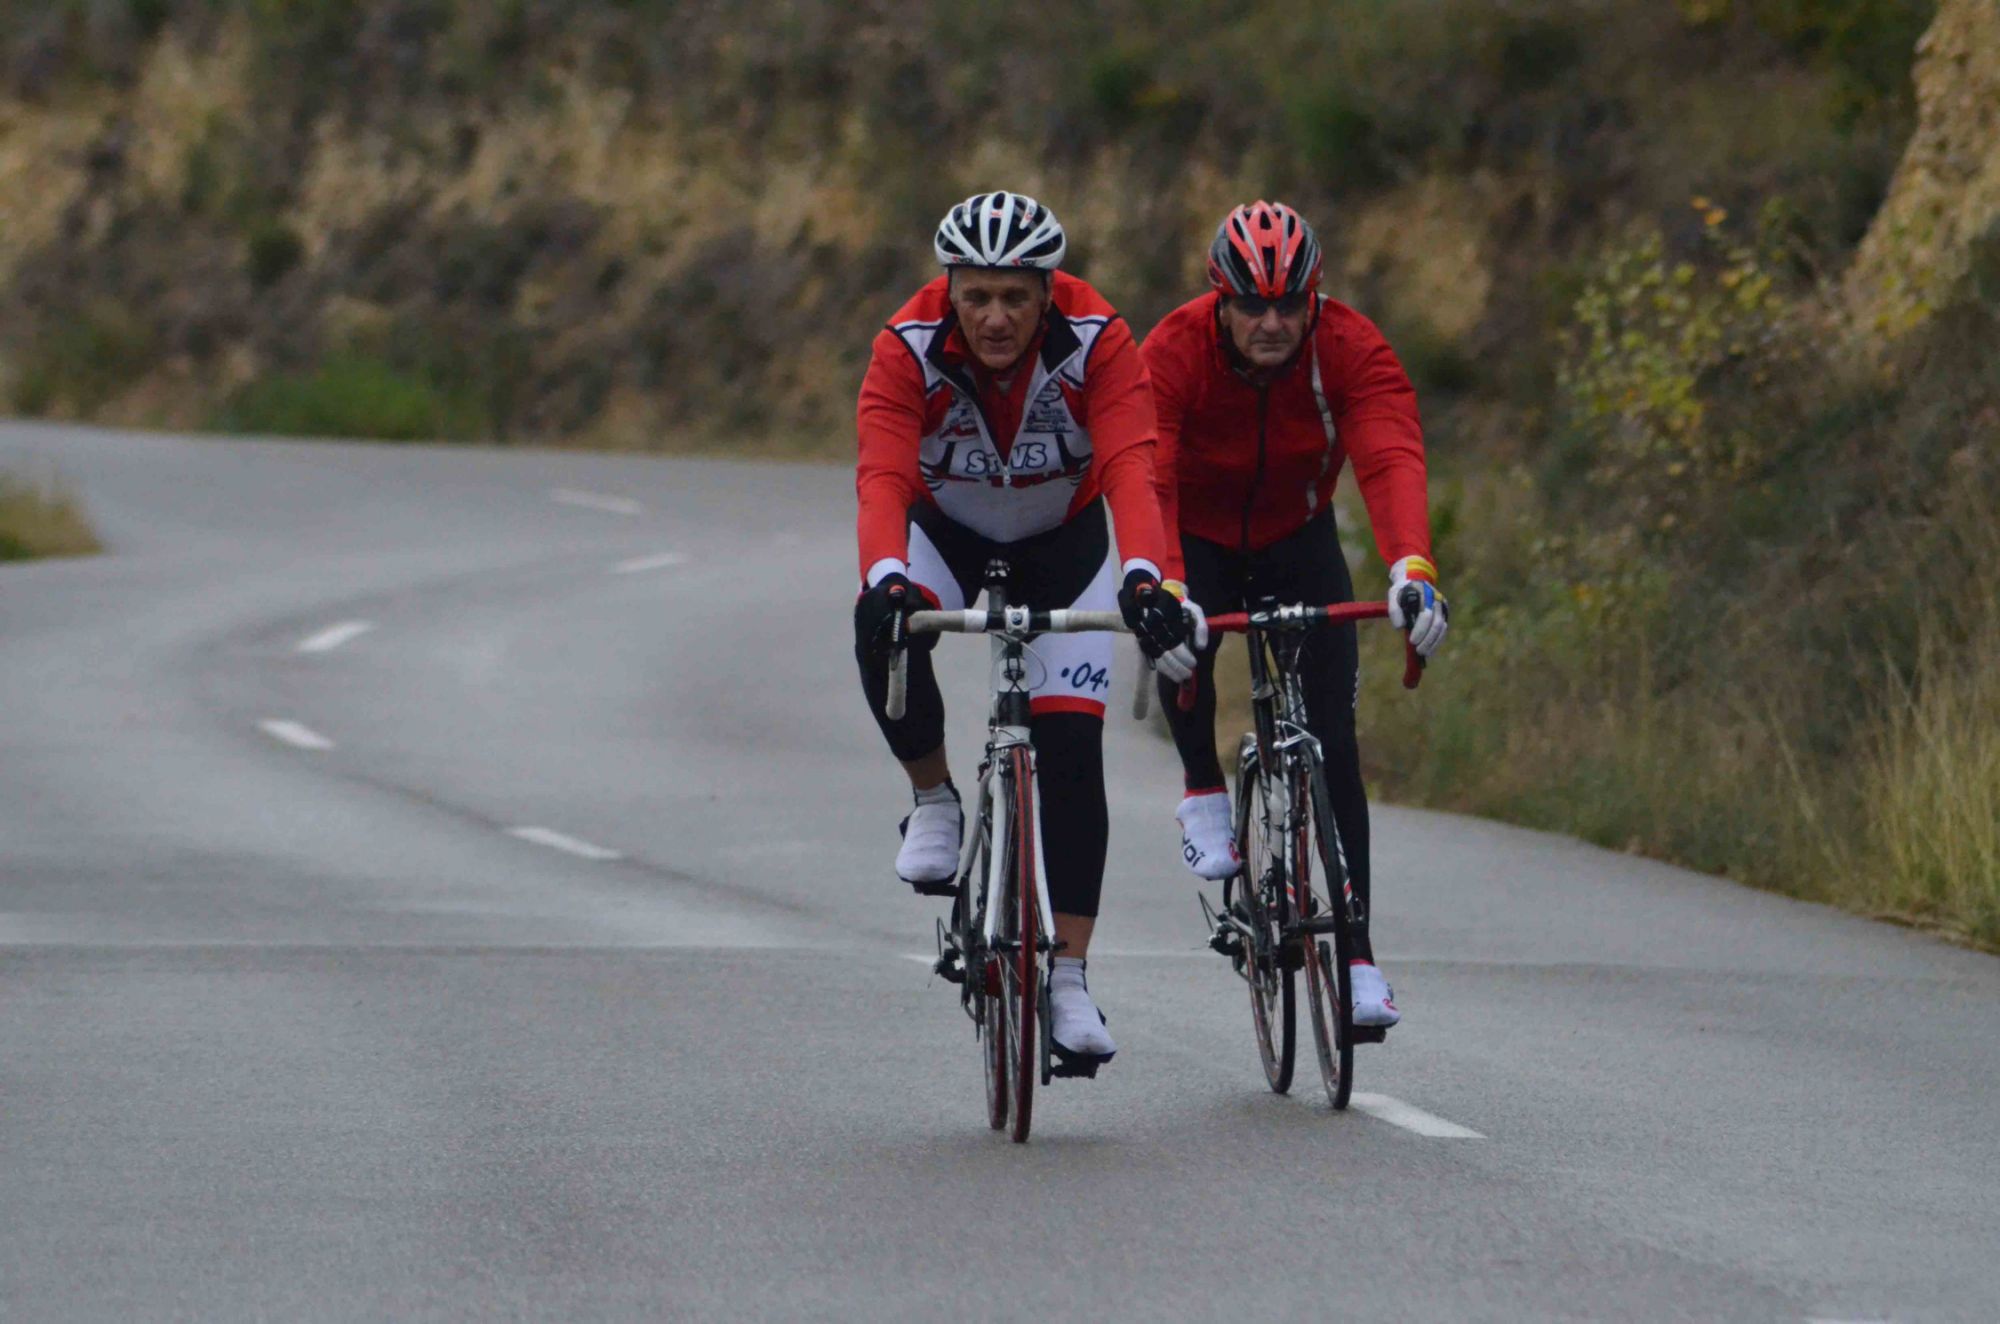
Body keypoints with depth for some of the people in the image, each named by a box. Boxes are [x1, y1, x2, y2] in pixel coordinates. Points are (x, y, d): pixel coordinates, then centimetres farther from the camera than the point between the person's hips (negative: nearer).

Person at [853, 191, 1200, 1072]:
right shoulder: (908, 349, -29)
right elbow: (883, 478, -41)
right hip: (948, 536, 0)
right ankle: (934, 799, -9)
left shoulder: (1097, 344, -29)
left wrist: (1142, 578, -60)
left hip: (1063, 544, 0)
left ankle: (1068, 980, -5)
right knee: (883, 626, -33)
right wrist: (886, 578, -61)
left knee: (1071, 749, -12)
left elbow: (1130, 471, -41)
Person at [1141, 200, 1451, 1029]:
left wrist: (1411, 566, -60)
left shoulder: (1351, 350, -27)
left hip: (1297, 539, 1)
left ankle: (1356, 957, -6)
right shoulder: (1172, 355, -29)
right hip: (1197, 540, -1)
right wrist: (1162, 588, -58)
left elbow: (1392, 462, -41)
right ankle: (1205, 794, -8)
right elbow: (1147, 481, -40)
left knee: (1331, 740, -10)